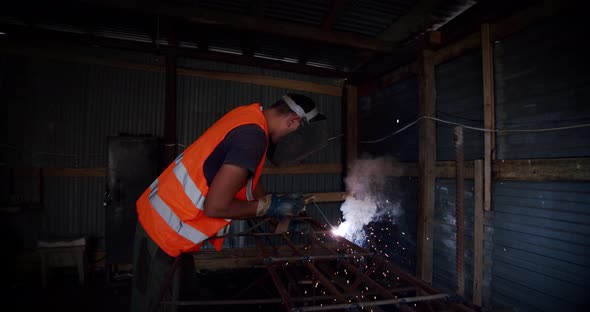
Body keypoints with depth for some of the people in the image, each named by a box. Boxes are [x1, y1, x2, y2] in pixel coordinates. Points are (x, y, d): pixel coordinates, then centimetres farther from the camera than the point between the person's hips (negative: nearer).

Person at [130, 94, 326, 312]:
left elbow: (248, 177, 15)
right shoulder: (253, 136, -27)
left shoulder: (249, 115, 1)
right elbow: (215, 206, -26)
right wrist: (269, 206, -14)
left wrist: (276, 205, 17)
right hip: (165, 229, -9)